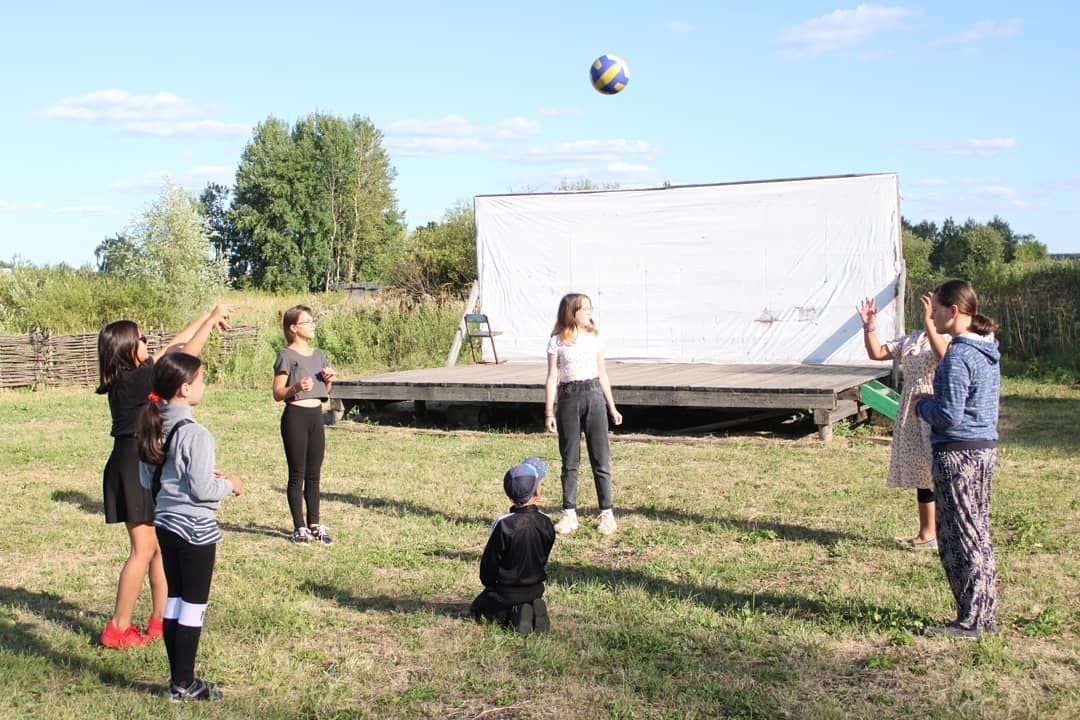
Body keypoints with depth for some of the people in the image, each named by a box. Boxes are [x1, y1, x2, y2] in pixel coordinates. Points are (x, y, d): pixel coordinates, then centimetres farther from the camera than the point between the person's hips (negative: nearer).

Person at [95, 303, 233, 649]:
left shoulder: (130, 375, 7)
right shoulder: (135, 379, -18)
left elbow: (172, 347, 17)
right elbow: (187, 353, -15)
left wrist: (205, 319, 18)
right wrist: (211, 319, -4)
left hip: (147, 467, 9)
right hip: (134, 468, -9)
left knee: (162, 544, 14)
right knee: (144, 548, -3)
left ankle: (160, 619, 21)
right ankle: (118, 630, 5)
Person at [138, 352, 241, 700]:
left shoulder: (155, 428, 4)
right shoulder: (195, 434, -21)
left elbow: (146, 479, 12)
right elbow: (201, 489, -21)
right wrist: (229, 485, -1)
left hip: (165, 523, 8)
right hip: (195, 528, -8)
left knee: (174, 600, 15)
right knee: (193, 605, 3)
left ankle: (178, 678, 23)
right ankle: (184, 684, 10)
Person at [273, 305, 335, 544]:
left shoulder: (318, 355, 14)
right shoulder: (287, 356, -6)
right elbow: (278, 394, -9)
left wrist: (328, 381, -1)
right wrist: (296, 387, -27)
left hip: (316, 416, 6)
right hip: (295, 416, -6)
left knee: (314, 474, 10)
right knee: (297, 474, 0)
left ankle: (314, 525, 17)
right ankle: (299, 527, 7)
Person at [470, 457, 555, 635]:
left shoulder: (503, 525, -23)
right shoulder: (546, 523, -12)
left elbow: (489, 561, -12)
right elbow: (544, 558, 2)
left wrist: (489, 585, 6)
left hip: (506, 591, -4)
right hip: (535, 589, 4)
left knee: (478, 608, 21)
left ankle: (514, 614, -6)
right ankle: (536, 609, 1)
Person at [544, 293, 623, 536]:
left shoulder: (594, 337, 9)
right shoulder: (557, 341, 1)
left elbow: (602, 374, 15)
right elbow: (552, 378, 1)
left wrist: (612, 407, 15)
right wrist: (549, 412, -4)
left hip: (594, 396, 2)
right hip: (568, 397, -2)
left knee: (601, 458, 0)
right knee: (570, 459, 4)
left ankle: (606, 513, 5)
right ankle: (569, 513, 12)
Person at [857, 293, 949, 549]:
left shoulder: (950, 339, -7)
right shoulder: (911, 339, 13)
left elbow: (944, 355, -31)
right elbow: (877, 353, 12)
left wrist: (929, 323, -36)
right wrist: (869, 326, -1)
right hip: (912, 413, 7)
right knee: (921, 473, 13)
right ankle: (926, 533, 23)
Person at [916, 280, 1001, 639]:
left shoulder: (958, 356, -20)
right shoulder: (988, 349, 10)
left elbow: (948, 415, -22)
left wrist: (922, 405, -3)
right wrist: (933, 404, 13)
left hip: (958, 453, -9)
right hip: (986, 448, 9)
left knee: (960, 537, 0)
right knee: (979, 534, 16)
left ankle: (970, 621, 7)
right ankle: (986, 615, 24)